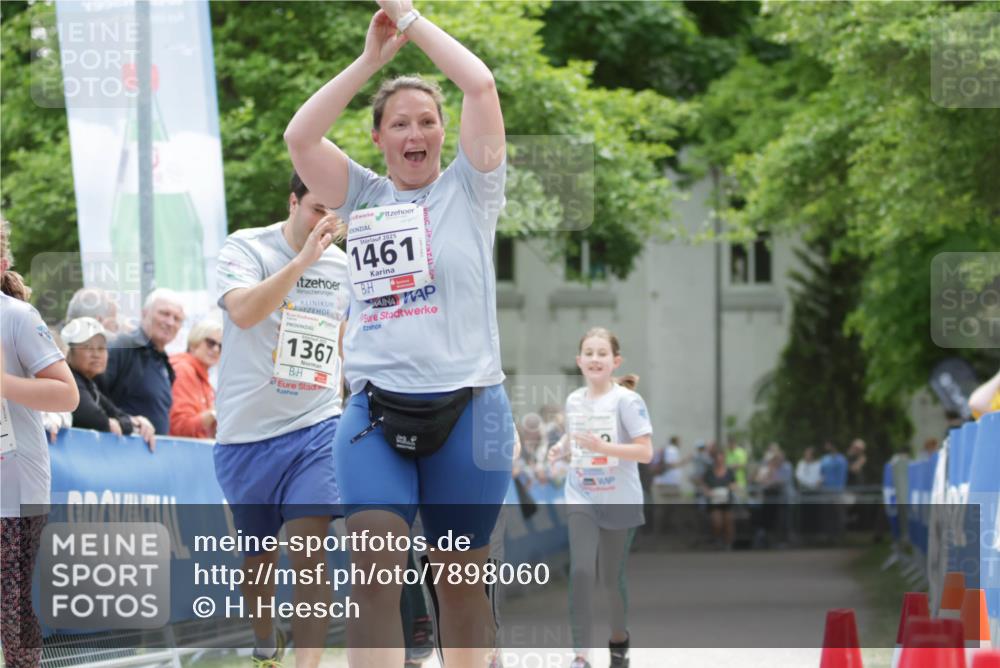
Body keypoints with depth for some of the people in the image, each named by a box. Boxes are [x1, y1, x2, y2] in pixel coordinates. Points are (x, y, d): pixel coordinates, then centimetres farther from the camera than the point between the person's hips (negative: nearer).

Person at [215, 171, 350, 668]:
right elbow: (243, 311, -26)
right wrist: (303, 259, -29)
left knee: (307, 549, -13)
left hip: (316, 427, 2)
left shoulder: (343, 267, 8)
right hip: (246, 432, -2)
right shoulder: (245, 248, -7)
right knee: (258, 554, 12)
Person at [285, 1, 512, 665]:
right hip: (375, 411, 1)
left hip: (466, 406, -1)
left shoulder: (468, 189, 5)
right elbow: (300, 137, 0)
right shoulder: (365, 197, 13)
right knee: (374, 575, -14)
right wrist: (371, 57, 0)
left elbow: (481, 86, -7)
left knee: (461, 580, 8)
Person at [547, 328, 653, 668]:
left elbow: (645, 451, -16)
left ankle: (619, 640, 34)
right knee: (581, 572, -13)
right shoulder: (573, 401, 4)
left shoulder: (626, 401, -12)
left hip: (620, 502, -3)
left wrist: (602, 447, -27)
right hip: (582, 499, 3)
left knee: (612, 577, 8)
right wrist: (561, 449, 0)